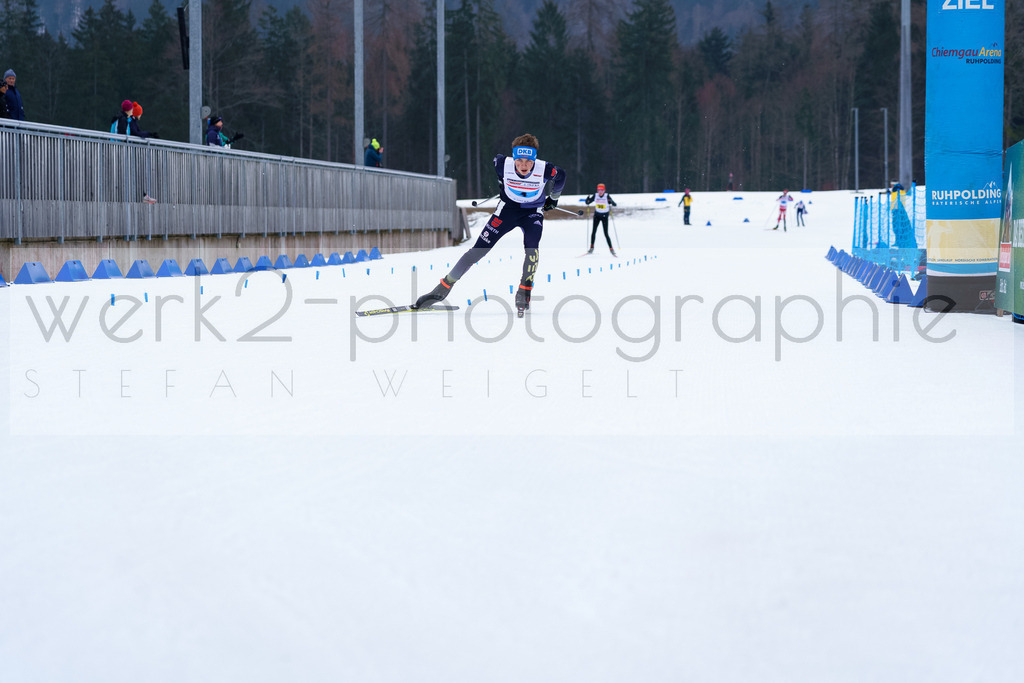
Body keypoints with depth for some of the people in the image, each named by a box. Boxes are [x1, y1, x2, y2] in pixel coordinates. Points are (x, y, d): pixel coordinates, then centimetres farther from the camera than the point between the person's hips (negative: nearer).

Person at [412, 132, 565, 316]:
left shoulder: (545, 170, -28)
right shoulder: (504, 165, -26)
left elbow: (560, 177, -3)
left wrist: (553, 198, 14)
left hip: (533, 212, -1)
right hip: (507, 208, 1)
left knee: (531, 246, -31)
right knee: (478, 250, -5)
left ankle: (524, 292, -17)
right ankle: (443, 288, 5)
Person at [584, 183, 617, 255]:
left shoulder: (607, 196, -15)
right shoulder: (595, 195, -6)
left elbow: (615, 204, -20)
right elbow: (588, 202, -1)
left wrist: (611, 202, -42)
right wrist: (588, 198, -22)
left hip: (604, 216, -3)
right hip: (597, 215, 3)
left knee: (606, 234, -5)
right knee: (593, 232, -4)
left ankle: (611, 248, 6)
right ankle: (591, 248, 7)